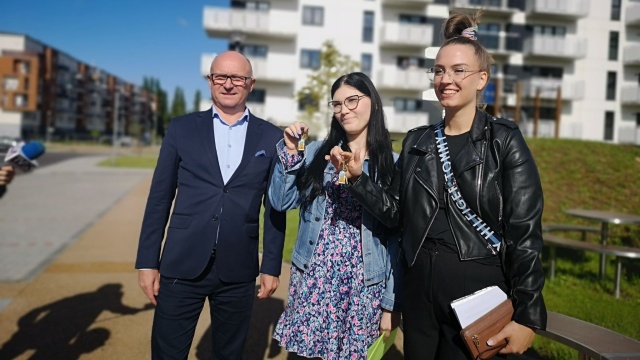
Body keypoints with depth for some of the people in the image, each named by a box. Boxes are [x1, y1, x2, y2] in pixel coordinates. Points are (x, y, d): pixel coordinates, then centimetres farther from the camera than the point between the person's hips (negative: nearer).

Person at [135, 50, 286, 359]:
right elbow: (159, 199, 3)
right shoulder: (181, 129, 3)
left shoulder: (271, 137, 3)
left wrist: (271, 267, 4)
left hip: (238, 271, 1)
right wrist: (147, 261, 1)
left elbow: (274, 208, 5)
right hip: (182, 265, 0)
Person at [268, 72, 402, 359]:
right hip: (313, 277, 2)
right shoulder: (316, 152, 5)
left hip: (364, 284, -1)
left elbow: (398, 237, -1)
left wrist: (392, 302, -2)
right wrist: (290, 151, -7)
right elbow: (281, 202, 1)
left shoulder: (392, 164, 0)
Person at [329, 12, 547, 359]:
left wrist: (526, 314, -12)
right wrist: (358, 178, -9)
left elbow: (524, 232, -10)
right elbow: (395, 212, 6)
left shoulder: (504, 140, -7)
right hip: (419, 286, 4)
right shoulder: (417, 141, 5)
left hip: (478, 289, -4)